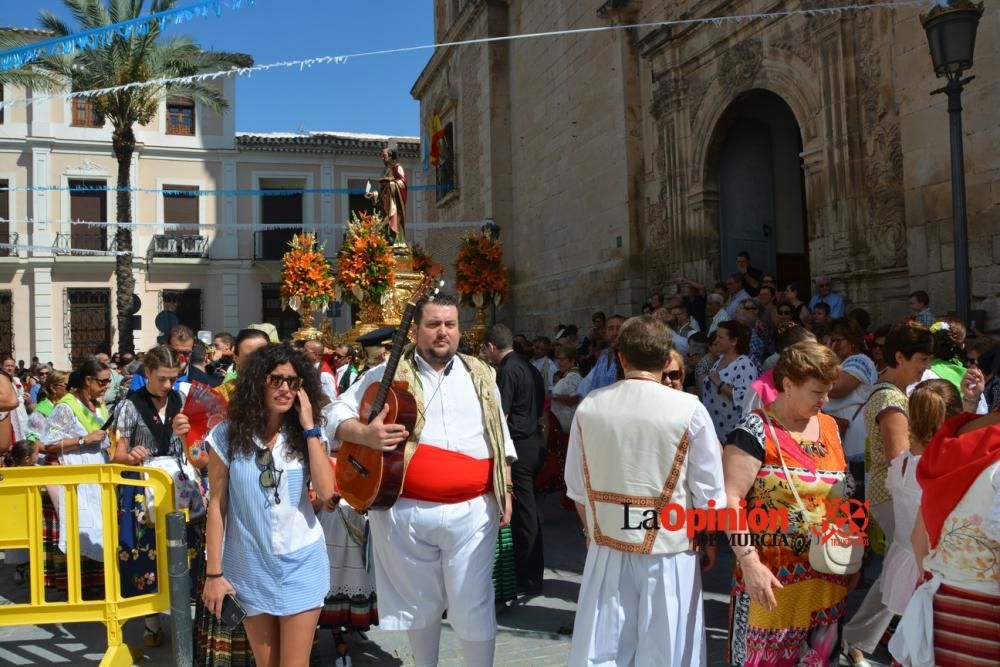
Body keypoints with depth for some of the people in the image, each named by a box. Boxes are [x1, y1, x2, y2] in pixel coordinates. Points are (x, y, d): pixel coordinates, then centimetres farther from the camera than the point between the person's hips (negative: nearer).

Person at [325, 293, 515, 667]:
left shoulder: (480, 377, 9)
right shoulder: (387, 375, 1)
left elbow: (499, 437, 14)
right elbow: (336, 413, 3)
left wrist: (505, 488, 7)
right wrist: (364, 434, -17)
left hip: (471, 510, 1)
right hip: (407, 510, 0)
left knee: (473, 604, 4)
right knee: (419, 602, 16)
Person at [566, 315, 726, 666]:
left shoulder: (589, 407, -4)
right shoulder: (690, 410, -13)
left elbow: (577, 487, 5)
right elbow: (709, 493, -6)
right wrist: (710, 542, 11)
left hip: (607, 547, 3)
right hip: (669, 550, -2)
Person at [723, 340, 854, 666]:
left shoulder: (830, 427, 8)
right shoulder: (757, 430, -12)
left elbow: (840, 497, 17)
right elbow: (728, 499, -17)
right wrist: (749, 562, -23)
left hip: (828, 581, 6)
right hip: (774, 579, -6)